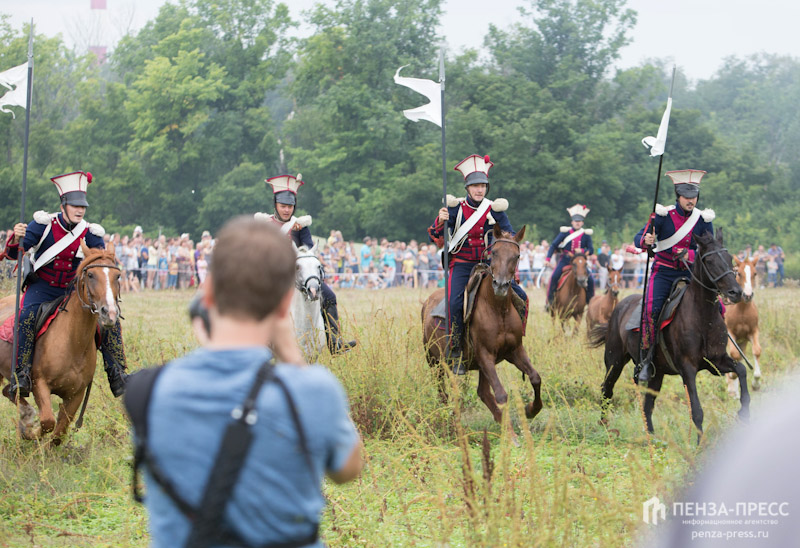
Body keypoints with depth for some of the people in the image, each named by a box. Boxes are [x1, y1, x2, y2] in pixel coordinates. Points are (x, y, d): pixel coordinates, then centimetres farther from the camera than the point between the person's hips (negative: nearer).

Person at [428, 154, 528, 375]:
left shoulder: (495, 209, 0)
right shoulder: (456, 208, -5)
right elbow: (435, 238, -8)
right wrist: (440, 221, -28)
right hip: (462, 264, -3)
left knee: (520, 296, -10)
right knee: (456, 303, -28)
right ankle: (455, 354, -16)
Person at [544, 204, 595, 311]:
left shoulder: (586, 234, 2)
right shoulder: (565, 232, -2)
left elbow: (591, 250, 3)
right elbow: (554, 245, -2)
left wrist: (582, 251, -19)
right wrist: (548, 258, -14)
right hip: (565, 260, -1)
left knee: (590, 281, -12)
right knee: (554, 276, -22)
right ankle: (549, 300, -10)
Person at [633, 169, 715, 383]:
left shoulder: (703, 220, -1)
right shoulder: (663, 215, -7)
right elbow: (638, 239, -9)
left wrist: (690, 255, -19)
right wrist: (646, 241, -33)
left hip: (691, 273, 3)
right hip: (663, 273, -2)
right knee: (652, 309, -25)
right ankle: (647, 359, -15)